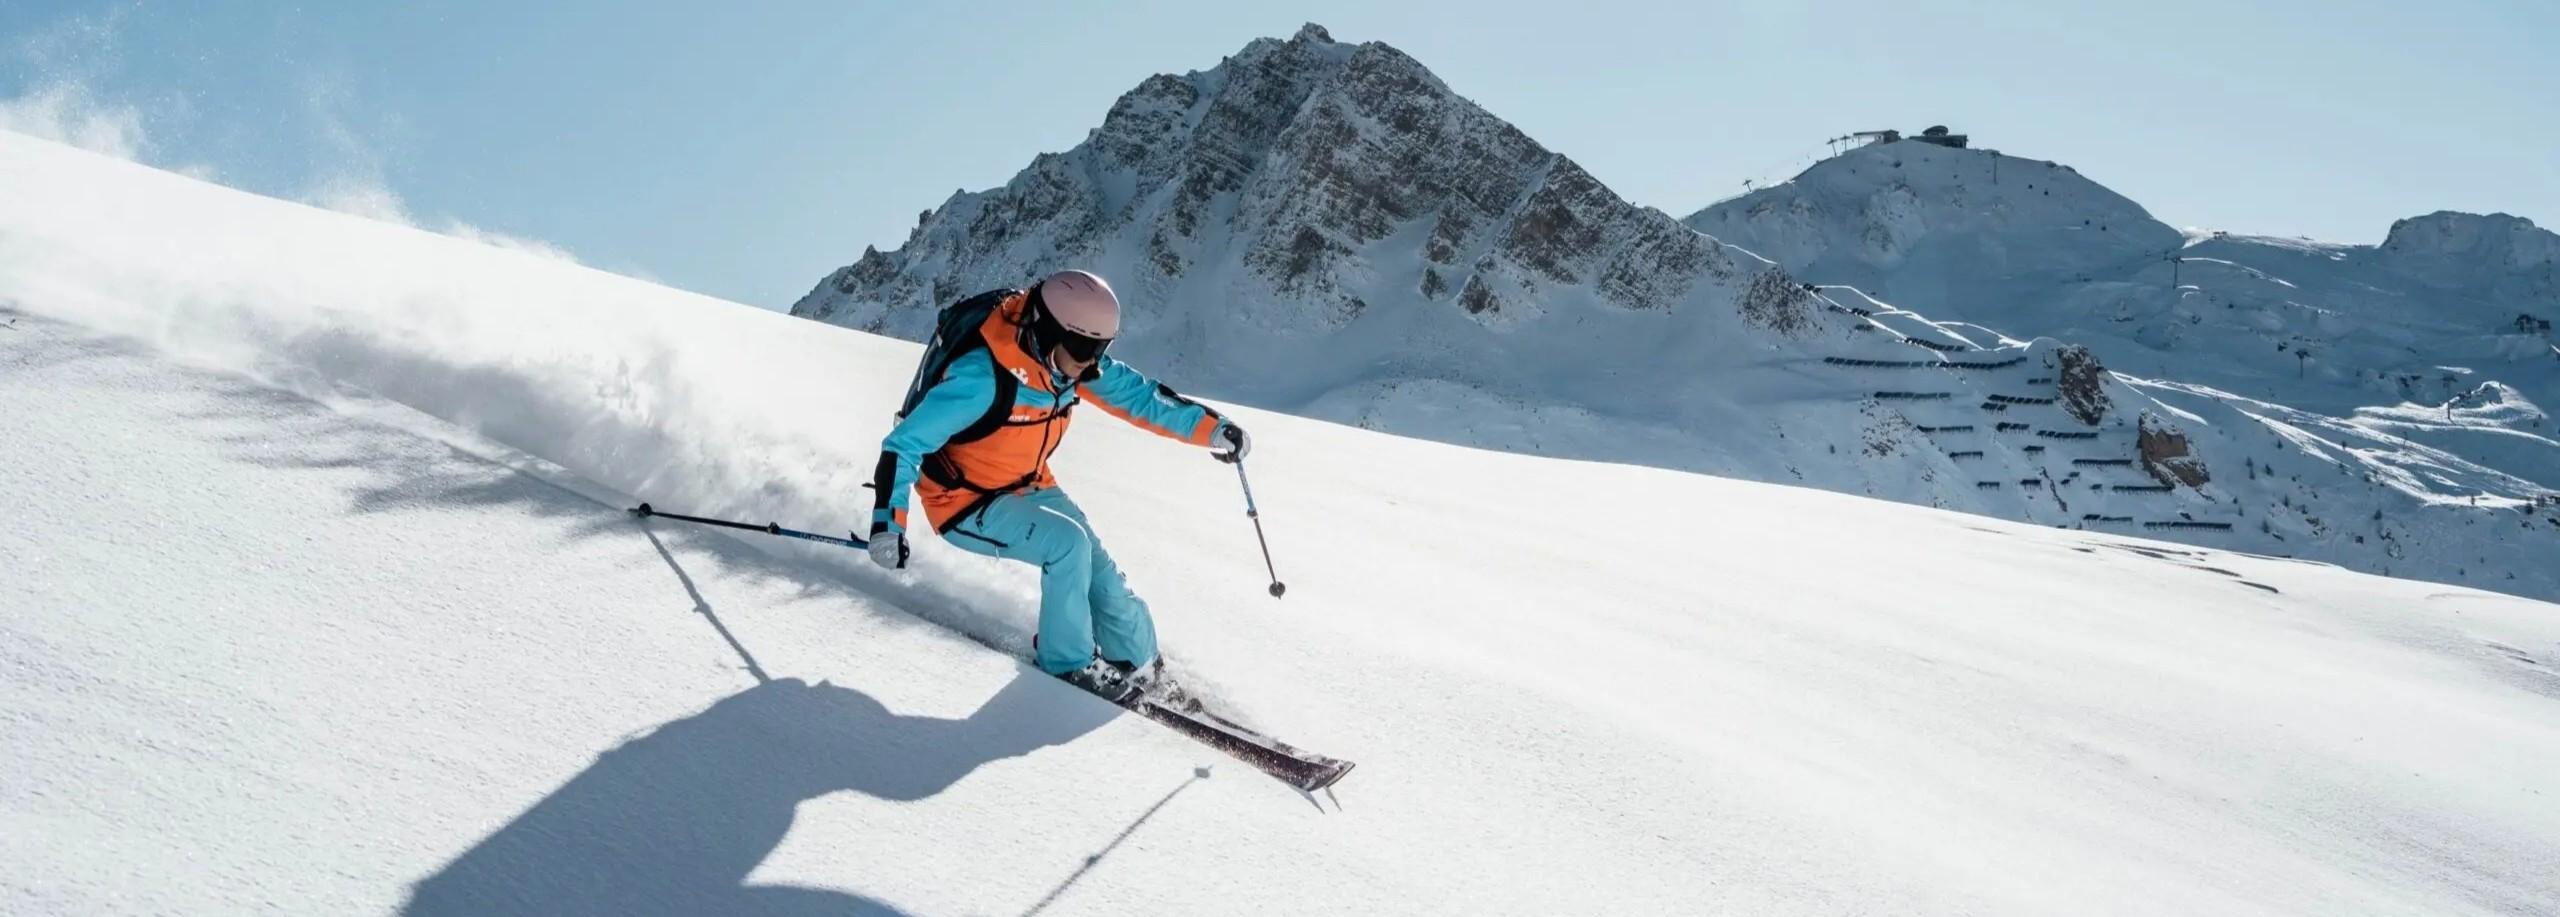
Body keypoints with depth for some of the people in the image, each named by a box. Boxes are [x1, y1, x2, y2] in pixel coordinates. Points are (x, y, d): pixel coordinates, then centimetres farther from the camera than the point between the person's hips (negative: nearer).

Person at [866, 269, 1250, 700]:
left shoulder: (1072, 365, -10)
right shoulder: (985, 377, -32)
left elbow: (1138, 393, 2)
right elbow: (904, 444, -28)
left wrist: (1212, 428, -4)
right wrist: (888, 523, -35)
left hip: (1030, 489, 7)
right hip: (966, 503, -7)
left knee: (1099, 571, -3)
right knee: (1067, 542, -26)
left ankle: (1138, 666, 19)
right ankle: (1068, 664, -7)